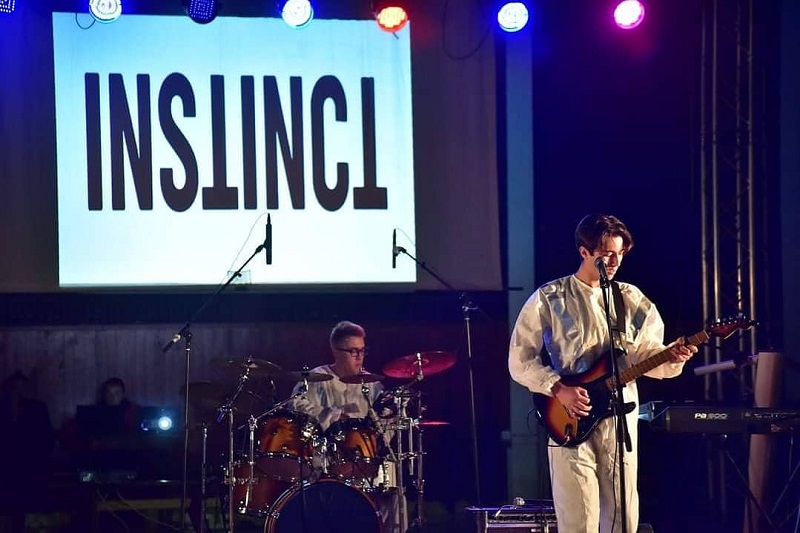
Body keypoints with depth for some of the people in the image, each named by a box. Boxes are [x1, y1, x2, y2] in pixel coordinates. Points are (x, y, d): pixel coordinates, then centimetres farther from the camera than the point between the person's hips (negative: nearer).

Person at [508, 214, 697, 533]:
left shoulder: (631, 300, 10)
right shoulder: (549, 300, -2)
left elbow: (645, 353, 7)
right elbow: (520, 360, -3)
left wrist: (671, 356, -15)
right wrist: (558, 388, -16)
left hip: (621, 423, 4)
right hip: (571, 424, -4)